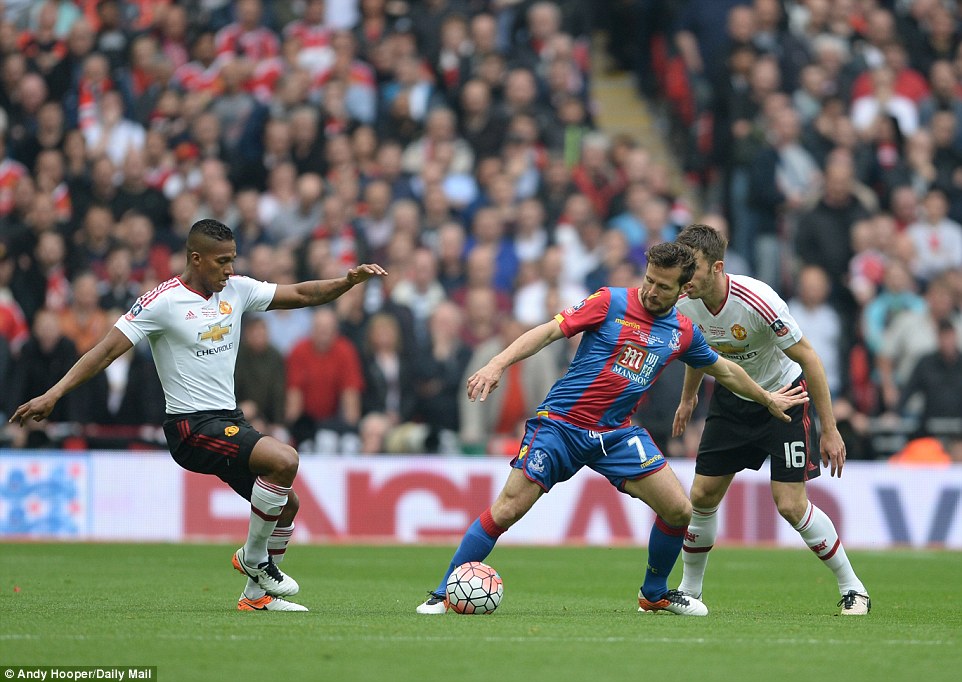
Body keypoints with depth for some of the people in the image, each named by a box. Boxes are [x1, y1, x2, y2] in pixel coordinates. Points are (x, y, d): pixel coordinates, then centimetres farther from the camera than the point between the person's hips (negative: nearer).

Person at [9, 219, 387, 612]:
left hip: (229, 421, 8)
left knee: (286, 503, 8)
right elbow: (107, 350, -14)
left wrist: (348, 281, -6)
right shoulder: (163, 302, -12)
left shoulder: (237, 290, 7)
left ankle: (257, 594, 25)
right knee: (284, 460, -25)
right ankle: (252, 557, -7)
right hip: (192, 428, -8)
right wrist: (53, 394, -22)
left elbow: (300, 294, 11)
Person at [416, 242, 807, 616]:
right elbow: (548, 332, -12)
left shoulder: (683, 333, 7)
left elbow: (724, 370, 25)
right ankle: (444, 594, -4)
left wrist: (767, 399, 34)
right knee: (508, 508, -14)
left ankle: (654, 593, 20)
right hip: (560, 424, -4)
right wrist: (497, 364, -25)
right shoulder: (610, 303, -8)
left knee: (679, 510, -4)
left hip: (617, 434, 4)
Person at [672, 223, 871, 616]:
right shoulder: (685, 305, -14)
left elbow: (808, 358, -24)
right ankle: (689, 590, 19)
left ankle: (851, 587, 5)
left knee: (791, 506, -12)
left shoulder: (758, 302, -33)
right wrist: (688, 397, 26)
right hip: (731, 400, 5)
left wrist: (829, 430, -23)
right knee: (702, 496, 0)